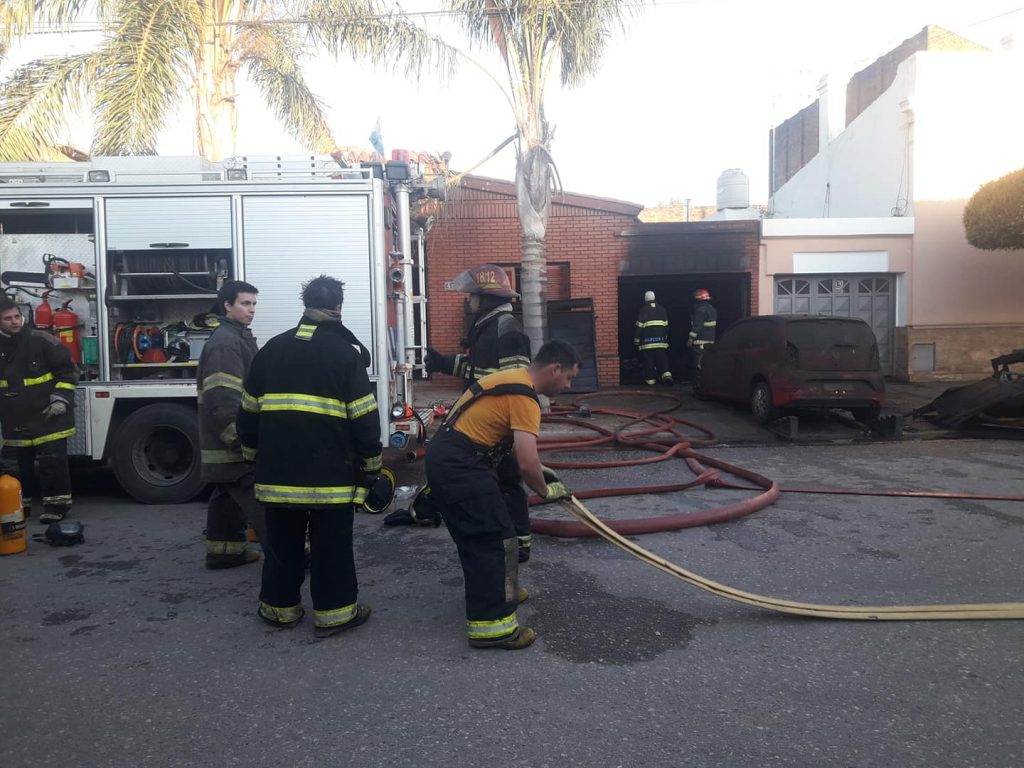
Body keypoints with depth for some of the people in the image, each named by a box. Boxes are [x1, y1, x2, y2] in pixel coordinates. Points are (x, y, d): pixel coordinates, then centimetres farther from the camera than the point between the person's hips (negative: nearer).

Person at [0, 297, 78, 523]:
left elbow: (68, 370, -6)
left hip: (48, 417, -5)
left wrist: (61, 398, -13)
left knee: (53, 462, -3)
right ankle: (20, 504, 27)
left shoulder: (42, 341, -9)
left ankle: (57, 503, 7)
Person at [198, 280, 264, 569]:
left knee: (229, 496, 16)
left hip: (228, 444, 11)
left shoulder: (239, 338, 17)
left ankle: (224, 551, 25)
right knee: (260, 499, -10)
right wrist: (239, 440, -25)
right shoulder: (224, 343, -16)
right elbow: (222, 399, -24)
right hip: (233, 445, -11)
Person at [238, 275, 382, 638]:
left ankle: (280, 606, 28)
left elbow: (249, 411, 13)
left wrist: (254, 454, 24)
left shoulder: (271, 349, 8)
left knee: (282, 540, 16)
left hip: (278, 468, 4)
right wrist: (371, 463, 1)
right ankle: (333, 611, 13)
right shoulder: (346, 353, -7)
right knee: (331, 543, 6)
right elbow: (364, 417, -9)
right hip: (331, 471, -4)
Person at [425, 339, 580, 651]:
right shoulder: (524, 397, -17)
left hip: (447, 458, 10)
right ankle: (491, 624, 1)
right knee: (494, 539, -5)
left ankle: (497, 591, 39)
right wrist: (546, 491, -4)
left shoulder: (513, 378, 14)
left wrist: (538, 468, 24)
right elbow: (526, 464, -22)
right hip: (460, 467, -10)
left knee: (479, 535, 22)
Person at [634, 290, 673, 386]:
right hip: (660, 340, 3)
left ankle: (650, 380, 3)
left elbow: (639, 326, -5)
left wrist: (636, 340, 2)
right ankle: (667, 374, -14)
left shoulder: (643, 310, -5)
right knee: (662, 359, 4)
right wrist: (665, 337, 24)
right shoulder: (662, 309, 9)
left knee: (648, 361, 2)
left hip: (647, 341, -3)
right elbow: (666, 325, 14)